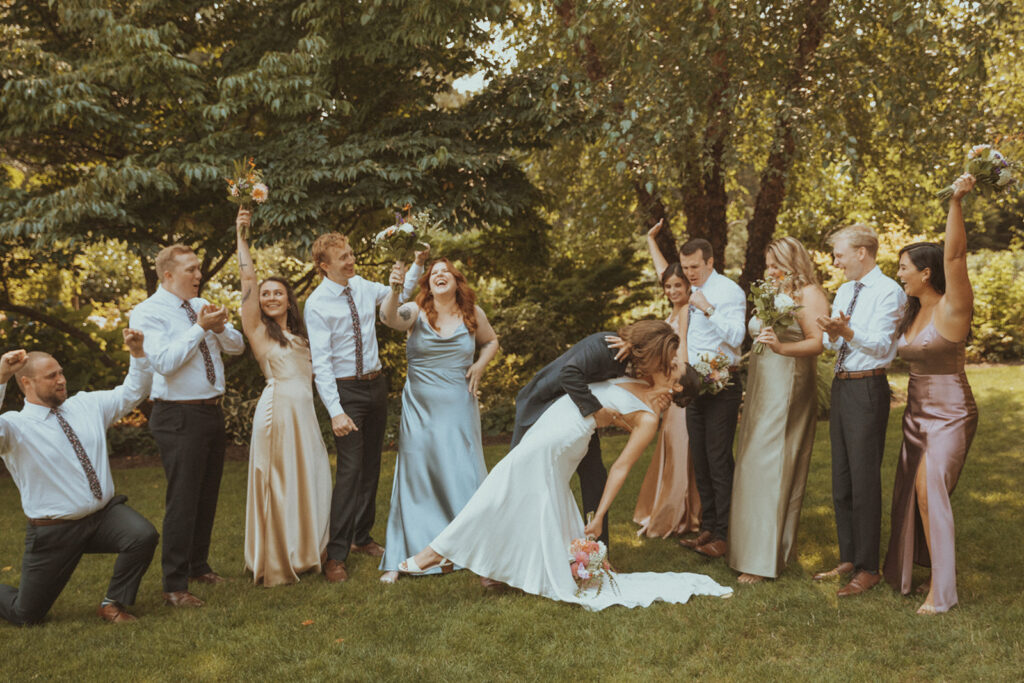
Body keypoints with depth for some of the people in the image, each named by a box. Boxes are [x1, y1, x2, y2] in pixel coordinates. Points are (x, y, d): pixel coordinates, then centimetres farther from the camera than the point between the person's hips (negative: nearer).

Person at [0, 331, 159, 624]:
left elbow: (133, 392, 13)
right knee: (26, 616, 2)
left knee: (144, 535, -27)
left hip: (105, 515, 4)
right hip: (53, 531, -4)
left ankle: (113, 605, -3)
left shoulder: (87, 405, 7)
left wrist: (137, 353, -4)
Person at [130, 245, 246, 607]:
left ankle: (198, 566, 33)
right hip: (179, 417, -7)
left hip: (212, 412, 7)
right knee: (183, 501, -5)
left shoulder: (202, 305, 12)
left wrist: (220, 326, -9)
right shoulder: (147, 313, -9)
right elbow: (165, 361, -22)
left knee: (208, 497, 16)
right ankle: (174, 586, 4)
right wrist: (200, 328, -19)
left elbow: (237, 345, 11)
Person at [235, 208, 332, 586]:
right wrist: (241, 236, -5)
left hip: (305, 412, 7)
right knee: (279, 484, -2)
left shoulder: (298, 334, 20)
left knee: (309, 482, 9)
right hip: (278, 409, -7)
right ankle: (275, 565, 8)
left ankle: (302, 552, 24)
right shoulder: (258, 331, 1)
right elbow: (247, 278, -6)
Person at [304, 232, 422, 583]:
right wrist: (335, 411, -24)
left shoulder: (362, 286, 4)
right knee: (350, 469, -11)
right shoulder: (317, 304, -14)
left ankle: (362, 537, 28)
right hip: (346, 390, -6)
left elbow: (400, 294, 24)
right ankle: (336, 554, -4)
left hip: (376, 383, 7)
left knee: (371, 465, 13)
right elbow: (321, 361, -18)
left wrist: (418, 263, 10)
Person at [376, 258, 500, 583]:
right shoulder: (416, 313, -2)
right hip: (420, 410, -1)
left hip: (459, 409, 1)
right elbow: (389, 318, -23)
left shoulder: (473, 314, 5)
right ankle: (398, 559, 13)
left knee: (465, 476, 4)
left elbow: (491, 341, 22)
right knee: (414, 479, 2)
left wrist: (479, 365, 3)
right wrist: (394, 290, -42)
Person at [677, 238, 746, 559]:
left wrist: (707, 309, -24)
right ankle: (707, 528, 20)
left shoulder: (729, 291, -8)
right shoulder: (692, 294, 16)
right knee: (700, 462, 11)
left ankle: (724, 535, -1)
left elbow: (736, 336, -20)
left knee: (719, 462, -8)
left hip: (722, 385, -8)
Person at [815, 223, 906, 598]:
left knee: (864, 479, -5)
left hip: (868, 388, -9)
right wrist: (832, 334, -8)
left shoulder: (889, 291, -9)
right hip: (841, 385, 9)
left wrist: (847, 332, -32)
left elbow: (882, 344, -18)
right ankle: (848, 558, 25)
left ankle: (867, 568, 5)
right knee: (841, 479, 14)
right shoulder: (844, 291, 16)